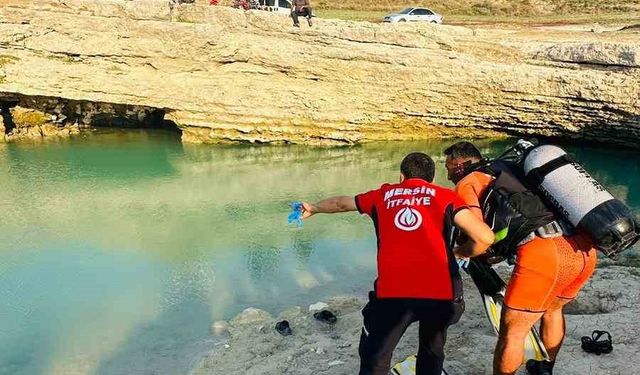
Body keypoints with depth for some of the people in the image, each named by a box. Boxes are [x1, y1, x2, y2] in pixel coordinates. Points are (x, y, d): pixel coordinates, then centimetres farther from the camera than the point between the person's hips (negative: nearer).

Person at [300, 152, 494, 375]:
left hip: (392, 291, 0)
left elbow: (341, 203, 38)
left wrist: (313, 209, 57)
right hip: (439, 290, 0)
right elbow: (485, 238, 4)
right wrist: (459, 253, 25)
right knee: (432, 355, 26)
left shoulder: (384, 195, 21)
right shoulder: (445, 196, 14)